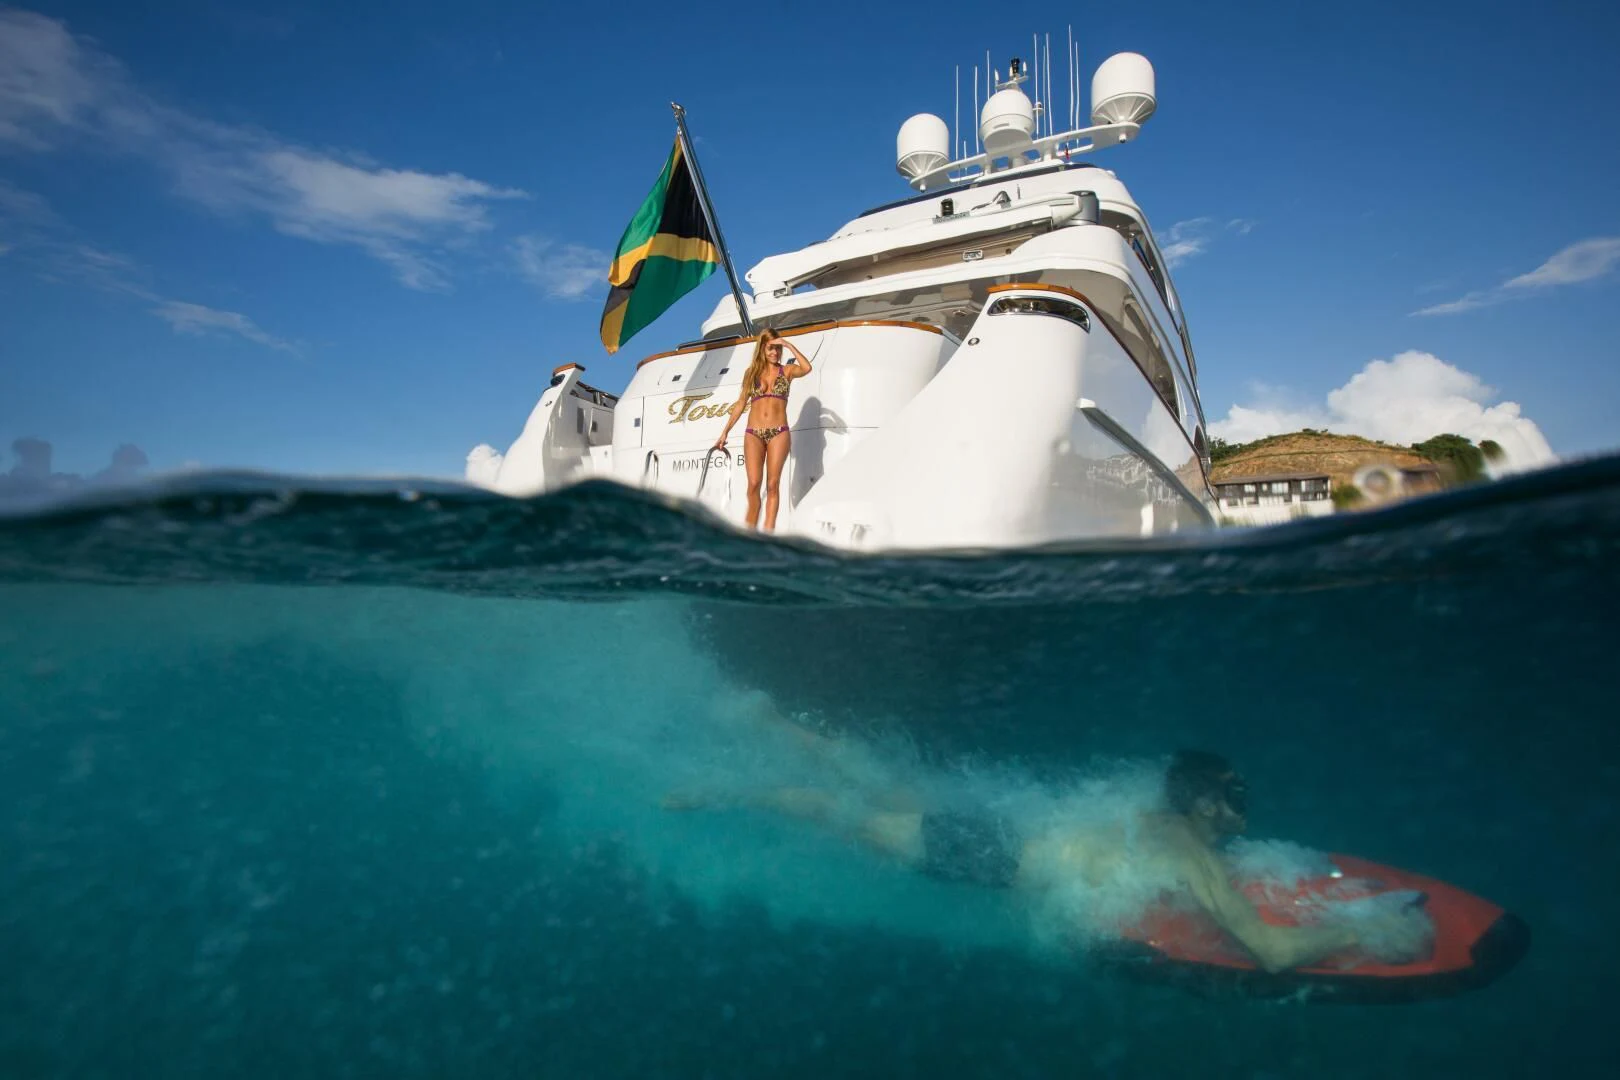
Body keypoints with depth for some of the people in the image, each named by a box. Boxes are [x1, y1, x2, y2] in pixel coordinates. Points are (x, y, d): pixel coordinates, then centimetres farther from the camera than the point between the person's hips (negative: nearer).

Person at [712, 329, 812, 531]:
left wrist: (789, 345, -6)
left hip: (779, 433, -1)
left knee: (773, 485, -4)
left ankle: (768, 534, -4)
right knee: (753, 484, -8)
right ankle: (750, 531, 2)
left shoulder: (787, 370, 8)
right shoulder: (752, 372, 12)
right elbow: (740, 404, 13)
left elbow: (807, 368, -14)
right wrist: (725, 432, 11)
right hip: (753, 433, 1)